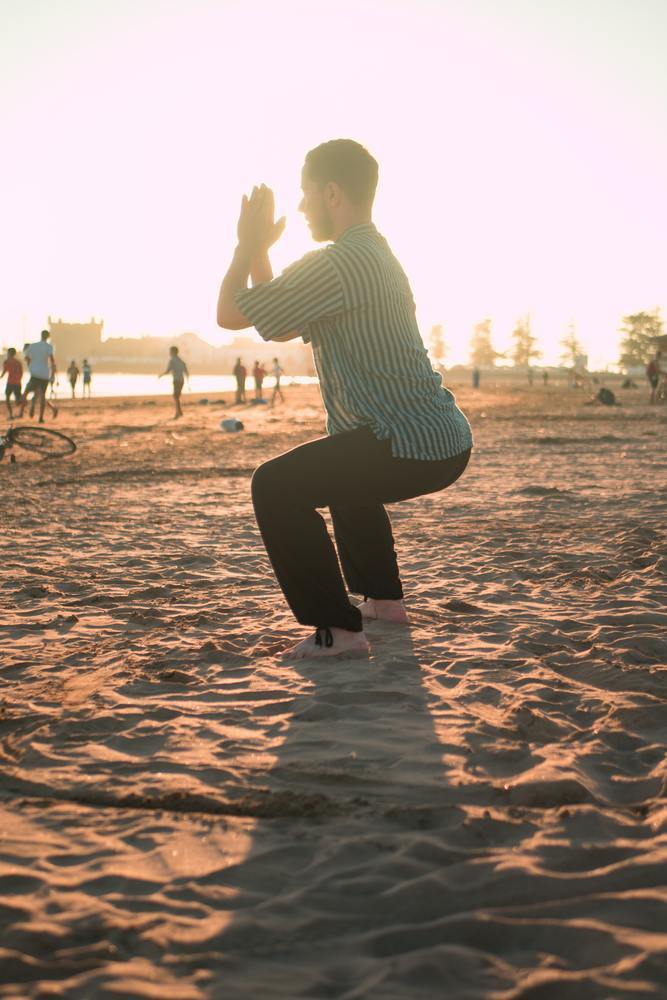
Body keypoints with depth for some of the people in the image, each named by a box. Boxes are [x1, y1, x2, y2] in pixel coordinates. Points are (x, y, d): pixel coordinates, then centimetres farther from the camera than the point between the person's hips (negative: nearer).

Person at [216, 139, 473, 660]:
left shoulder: (334, 264, -15)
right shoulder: (375, 256, 19)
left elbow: (230, 314, -10)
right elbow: (279, 330, 23)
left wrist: (249, 242, 5)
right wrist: (259, 250, 20)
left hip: (415, 446, -10)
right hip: (444, 439, 10)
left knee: (276, 486, -8)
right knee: (343, 473, 34)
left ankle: (337, 629, -7)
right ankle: (384, 598, 38)